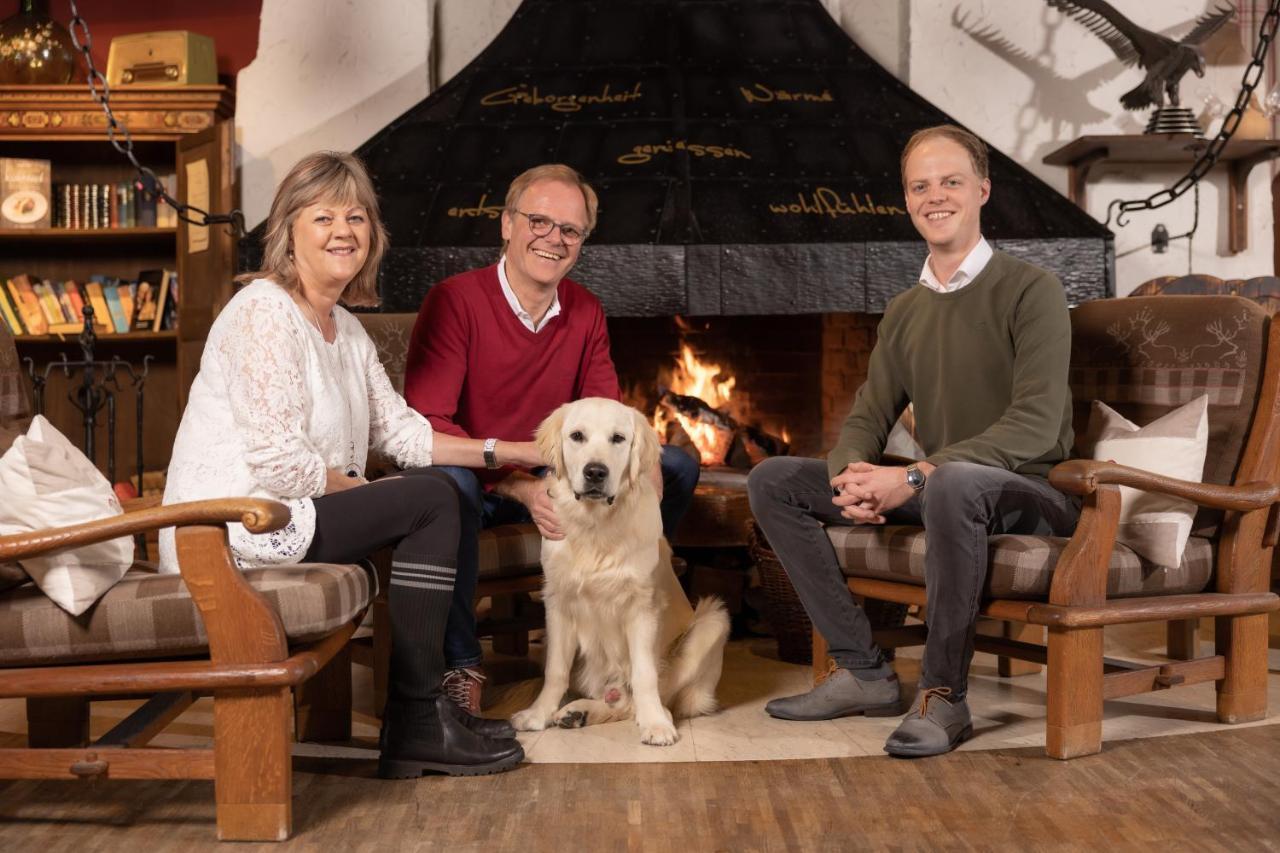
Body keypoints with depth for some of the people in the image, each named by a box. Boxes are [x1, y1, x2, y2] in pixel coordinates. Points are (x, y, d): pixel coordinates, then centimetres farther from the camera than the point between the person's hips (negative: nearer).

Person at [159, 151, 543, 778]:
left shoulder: (345, 328, 14)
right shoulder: (265, 312, -16)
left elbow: (399, 430, 15)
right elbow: (278, 462, -23)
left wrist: (505, 452, 8)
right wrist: (360, 487, -7)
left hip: (281, 516, 10)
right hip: (231, 532, -10)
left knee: (431, 488, 9)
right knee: (432, 501, -11)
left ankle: (422, 710, 12)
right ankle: (416, 726, -4)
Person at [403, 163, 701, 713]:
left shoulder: (586, 312, 4)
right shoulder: (454, 301, -15)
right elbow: (427, 423, -22)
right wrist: (519, 486, -33)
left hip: (552, 480, 6)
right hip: (478, 484, -6)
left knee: (676, 467, -2)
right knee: (446, 479, -40)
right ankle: (460, 662, -23)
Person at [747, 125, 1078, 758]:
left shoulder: (1030, 290, -7)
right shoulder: (904, 311, 14)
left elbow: (1036, 425, -18)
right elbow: (867, 417, 12)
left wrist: (914, 477, -27)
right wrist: (849, 473, -14)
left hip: (1030, 495, -7)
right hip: (935, 492, 7)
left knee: (954, 481, -42)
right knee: (773, 480, -3)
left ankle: (942, 694, -25)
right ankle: (862, 671, -4)